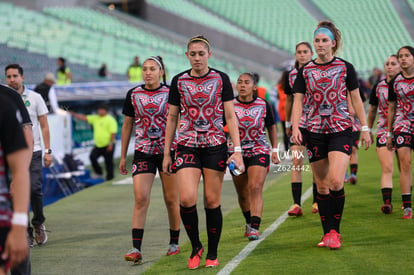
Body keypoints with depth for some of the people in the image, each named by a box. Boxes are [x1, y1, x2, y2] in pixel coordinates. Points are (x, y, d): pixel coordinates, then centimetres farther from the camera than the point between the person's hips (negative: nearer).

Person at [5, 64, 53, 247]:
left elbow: (44, 126, 6)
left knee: (35, 189, -11)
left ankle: (39, 223, 12)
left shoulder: (34, 97, 4)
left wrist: (48, 151, -1)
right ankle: (26, 232, 7)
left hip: (33, 151, -1)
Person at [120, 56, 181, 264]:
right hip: (143, 152, 1)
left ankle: (174, 243, 23)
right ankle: (136, 249, -14)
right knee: (140, 198, -10)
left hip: (168, 151, -1)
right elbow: (127, 125, 13)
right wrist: (123, 156, 12)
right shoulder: (133, 94, 5)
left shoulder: (171, 93, -2)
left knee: (171, 199, 6)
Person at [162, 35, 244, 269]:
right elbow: (172, 118, 10)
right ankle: (195, 246, 7)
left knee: (212, 202, 1)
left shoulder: (221, 79, 1)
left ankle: (212, 254, 15)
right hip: (187, 146, 1)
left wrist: (237, 150, -6)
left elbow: (230, 116, 1)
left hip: (215, 146, -1)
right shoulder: (179, 81, 4)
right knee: (187, 199, -14)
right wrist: (167, 153, 8)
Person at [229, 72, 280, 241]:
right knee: (242, 194, 11)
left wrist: (275, 150, 10)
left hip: (259, 152, -1)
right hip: (236, 153, 2)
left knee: (255, 188, -18)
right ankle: (249, 222, 36)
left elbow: (271, 127, 12)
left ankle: (254, 228, -22)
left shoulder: (264, 105, -3)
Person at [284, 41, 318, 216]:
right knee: (296, 163, -7)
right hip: (298, 122, 2)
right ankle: (296, 205, -10)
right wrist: (287, 123, 19)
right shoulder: (291, 75, 6)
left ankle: (317, 202, 16)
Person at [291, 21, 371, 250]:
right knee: (322, 186, 5)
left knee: (336, 181, -17)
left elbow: (356, 99, 7)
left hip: (341, 130, -2)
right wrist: (295, 127, -10)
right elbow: (298, 102, 4)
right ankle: (328, 233, 13)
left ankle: (335, 231, -4)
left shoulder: (345, 68, 2)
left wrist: (365, 128, 4)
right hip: (315, 132, 2)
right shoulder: (305, 71, 6)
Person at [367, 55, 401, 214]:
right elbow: (372, 110, 18)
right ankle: (387, 202, -15)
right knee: (387, 168, -11)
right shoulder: (378, 87, 6)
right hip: (383, 131, 0)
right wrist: (369, 129, 22)